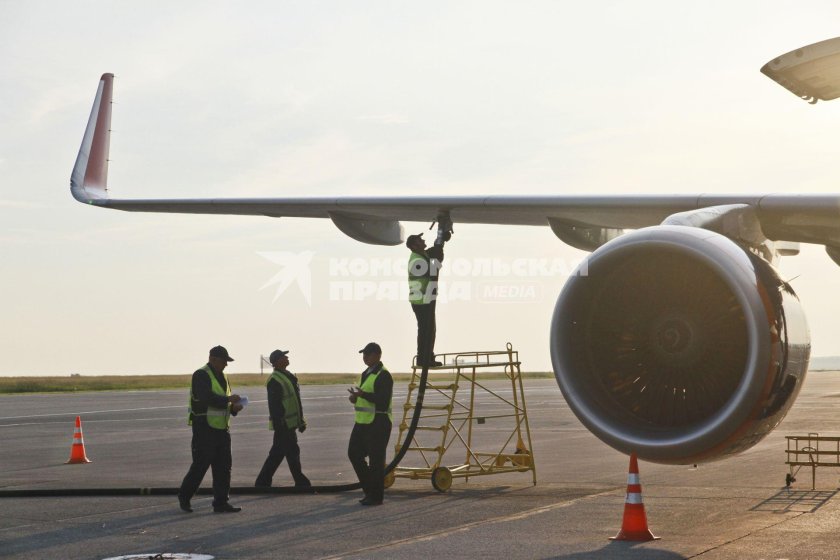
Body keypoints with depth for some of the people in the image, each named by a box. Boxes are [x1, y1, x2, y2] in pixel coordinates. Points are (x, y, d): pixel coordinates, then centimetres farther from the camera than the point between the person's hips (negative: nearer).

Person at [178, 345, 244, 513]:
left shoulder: (221, 377, 16)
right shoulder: (201, 376, -12)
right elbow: (207, 398, -26)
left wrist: (233, 408, 0)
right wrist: (229, 400, -19)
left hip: (221, 428, 8)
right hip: (205, 428, -8)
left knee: (224, 466, 5)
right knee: (200, 465, -4)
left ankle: (220, 503, 9)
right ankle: (184, 496, 14)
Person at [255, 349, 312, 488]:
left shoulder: (288, 376, 16)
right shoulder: (274, 380, -15)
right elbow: (274, 406, -20)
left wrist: (301, 421, 21)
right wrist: (279, 426, -24)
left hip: (290, 423, 10)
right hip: (284, 425, -10)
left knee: (276, 454, 12)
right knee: (292, 452, -3)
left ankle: (262, 483, 17)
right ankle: (301, 484, 4)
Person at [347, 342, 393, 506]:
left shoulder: (383, 375, -14)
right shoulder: (366, 374, 17)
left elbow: (383, 400, -23)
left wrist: (362, 394, -30)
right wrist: (355, 397, 5)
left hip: (378, 424, -10)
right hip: (362, 422, 10)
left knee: (376, 460, -4)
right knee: (354, 453, 12)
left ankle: (376, 496, 3)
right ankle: (369, 489, 22)